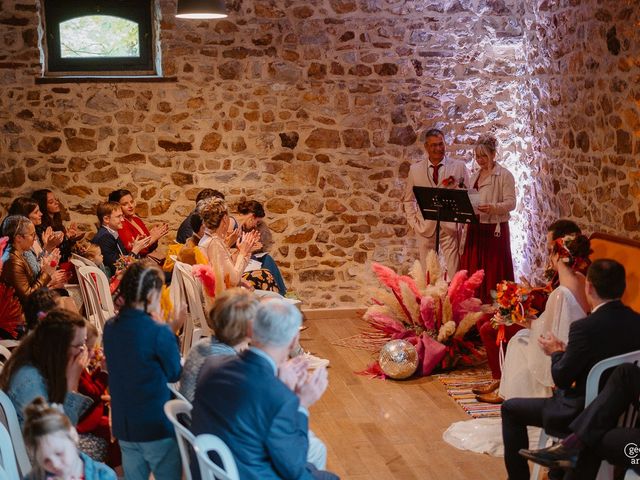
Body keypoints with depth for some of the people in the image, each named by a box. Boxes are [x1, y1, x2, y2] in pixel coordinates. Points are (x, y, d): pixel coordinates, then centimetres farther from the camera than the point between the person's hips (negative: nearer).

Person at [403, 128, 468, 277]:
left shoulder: (459, 167, 4)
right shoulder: (415, 169, 8)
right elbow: (408, 199, 15)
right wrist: (413, 223, 6)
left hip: (450, 226, -2)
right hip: (425, 227, 2)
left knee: (453, 272, -6)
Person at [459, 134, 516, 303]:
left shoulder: (504, 175, -4)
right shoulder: (474, 176, 17)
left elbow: (511, 203, -12)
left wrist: (492, 208, -28)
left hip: (495, 229, -6)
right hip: (475, 229, 6)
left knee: (493, 272, -5)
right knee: (471, 271, 4)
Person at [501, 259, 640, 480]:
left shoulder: (585, 328, -26)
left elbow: (561, 378, -17)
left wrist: (557, 352, 3)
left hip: (582, 415, -7)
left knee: (510, 408, 12)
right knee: (560, 394, 37)